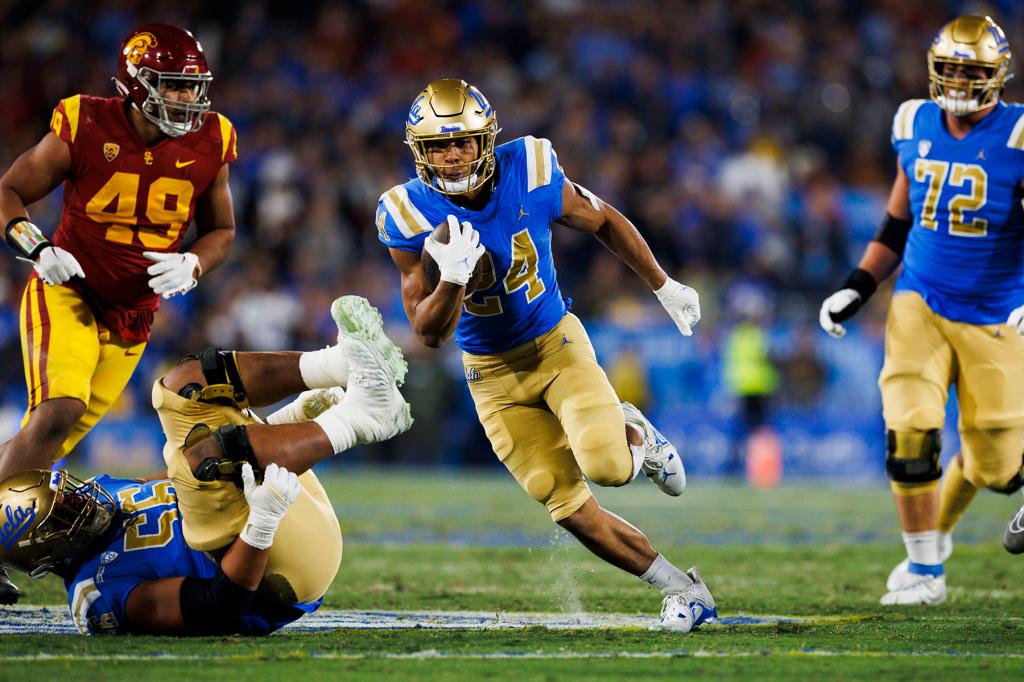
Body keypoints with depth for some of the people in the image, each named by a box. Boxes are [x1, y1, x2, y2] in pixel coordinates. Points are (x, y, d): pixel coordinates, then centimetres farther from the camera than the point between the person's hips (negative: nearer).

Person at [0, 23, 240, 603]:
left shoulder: (208, 145, -4)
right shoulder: (85, 130, -14)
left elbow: (222, 230, 11)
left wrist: (191, 266, -10)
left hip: (132, 315, 4)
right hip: (68, 293, -4)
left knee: (59, 440, 4)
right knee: (58, 412, -23)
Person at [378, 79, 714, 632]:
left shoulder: (529, 175, -17)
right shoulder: (411, 216, -17)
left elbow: (603, 222, 3)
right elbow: (429, 332, -14)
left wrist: (663, 286, 12)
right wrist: (452, 277, -35)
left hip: (558, 343, -1)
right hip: (494, 374, 1)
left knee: (607, 467, -24)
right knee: (568, 507, -4)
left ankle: (634, 433, 13)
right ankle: (681, 587, 11)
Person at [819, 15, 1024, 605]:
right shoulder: (916, 128, 3)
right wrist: (857, 288, 7)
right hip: (920, 306, 2)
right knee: (910, 432, -17)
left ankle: (938, 528, 38)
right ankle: (924, 569, -1)